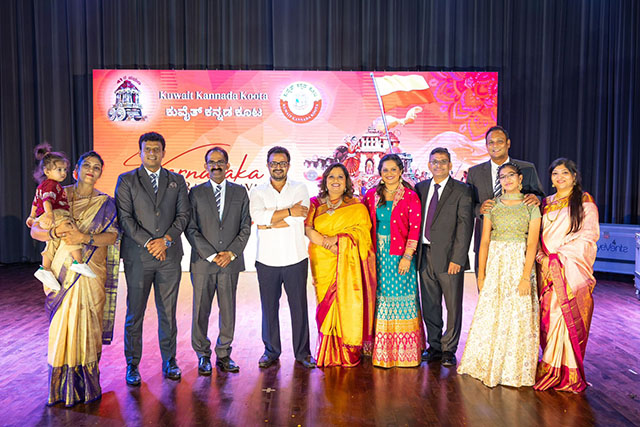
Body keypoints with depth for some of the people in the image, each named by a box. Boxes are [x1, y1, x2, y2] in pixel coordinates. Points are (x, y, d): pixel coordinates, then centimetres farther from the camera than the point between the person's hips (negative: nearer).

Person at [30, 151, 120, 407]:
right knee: (62, 325, 1)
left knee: (87, 325, 0)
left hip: (91, 272, -1)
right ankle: (62, 386, 13)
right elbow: (34, 230, 3)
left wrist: (84, 237, -19)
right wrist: (53, 232, -17)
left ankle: (86, 384, 11)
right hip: (63, 270, 1)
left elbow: (112, 236, -5)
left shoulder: (106, 203, 7)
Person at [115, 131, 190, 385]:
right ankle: (132, 365, 16)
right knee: (134, 312, 4)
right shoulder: (126, 181, 5)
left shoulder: (177, 181, 12)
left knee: (168, 312, 8)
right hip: (137, 257, -1)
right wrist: (148, 243, -11)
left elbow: (184, 214, 5)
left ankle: (169, 361, 20)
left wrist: (166, 239, -9)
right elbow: (125, 217, -3)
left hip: (170, 255, 2)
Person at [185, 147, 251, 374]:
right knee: (201, 311, 5)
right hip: (203, 262, -1)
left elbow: (245, 227, 6)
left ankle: (224, 355, 20)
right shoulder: (196, 192, 5)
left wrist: (231, 253, -7)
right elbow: (190, 228, -1)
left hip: (231, 262, 1)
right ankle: (203, 355, 20)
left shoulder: (240, 192, 9)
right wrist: (211, 255, -10)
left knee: (228, 311, 6)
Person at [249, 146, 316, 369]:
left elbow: (300, 217, -12)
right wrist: (289, 211, -14)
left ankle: (302, 352, 19)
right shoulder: (257, 192, 7)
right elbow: (258, 215, -13)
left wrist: (268, 223, -9)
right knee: (269, 307, 9)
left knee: (299, 306, 5)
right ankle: (271, 351, 24)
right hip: (267, 260, 1)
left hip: (295, 259, -1)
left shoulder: (300, 188, 5)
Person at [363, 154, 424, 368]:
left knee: (401, 298, -1)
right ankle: (380, 351, 18)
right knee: (379, 298, 6)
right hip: (377, 254, 3)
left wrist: (407, 257, -13)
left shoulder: (410, 197, -2)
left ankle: (403, 351, 13)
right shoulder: (371, 195, 9)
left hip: (399, 254, -3)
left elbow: (414, 229, -6)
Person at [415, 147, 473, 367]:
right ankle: (434, 346, 26)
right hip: (425, 255, 4)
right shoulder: (420, 188, 12)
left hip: (449, 257, -4)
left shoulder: (461, 191, -2)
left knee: (453, 306, 5)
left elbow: (465, 226, -8)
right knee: (429, 305, 12)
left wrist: (457, 258, -14)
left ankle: (449, 350, 20)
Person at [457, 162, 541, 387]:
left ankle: (514, 368, 18)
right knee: (490, 315, 4)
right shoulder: (492, 206, 7)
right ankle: (488, 365, 21)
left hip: (520, 264, -2)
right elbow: (484, 241, 4)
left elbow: (532, 244, -7)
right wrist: (481, 273, -2)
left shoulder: (531, 207, 0)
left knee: (517, 316, 2)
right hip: (495, 264, 2)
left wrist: (526, 276, -15)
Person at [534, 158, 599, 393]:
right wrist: (541, 256, -2)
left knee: (569, 316, -6)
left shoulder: (584, 201, 4)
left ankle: (567, 374, 4)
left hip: (572, 267, -4)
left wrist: (561, 254, -12)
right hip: (548, 268, 4)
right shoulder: (546, 203, 18)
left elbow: (589, 234, -5)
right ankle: (551, 368, 9)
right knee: (548, 316, 0)